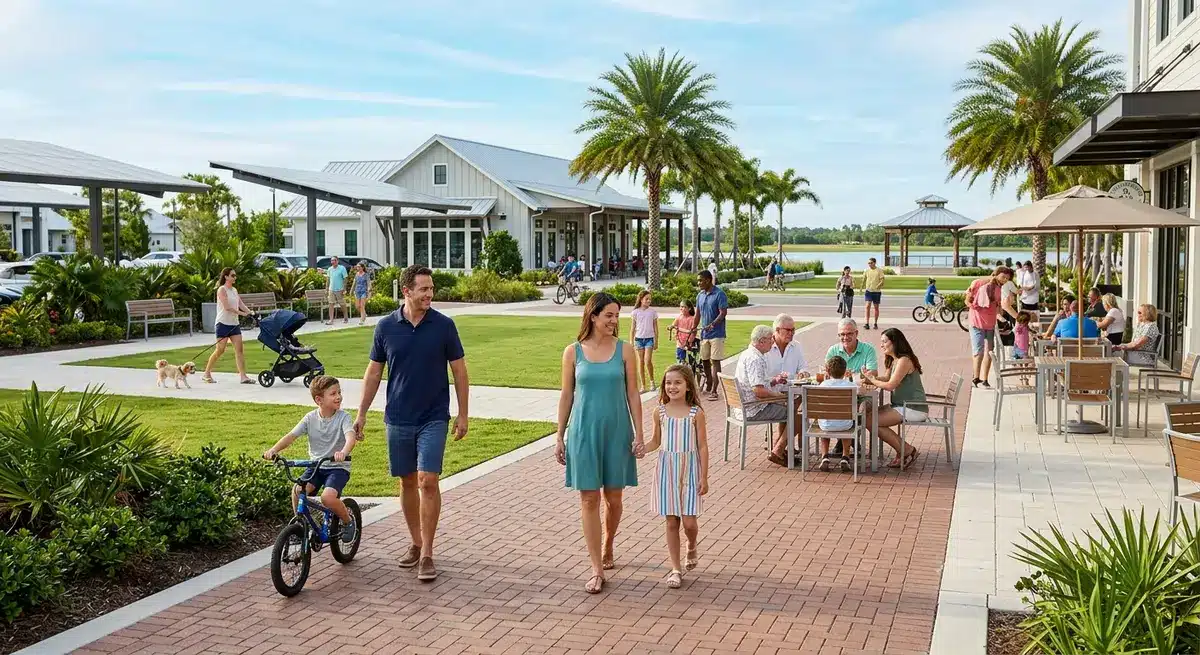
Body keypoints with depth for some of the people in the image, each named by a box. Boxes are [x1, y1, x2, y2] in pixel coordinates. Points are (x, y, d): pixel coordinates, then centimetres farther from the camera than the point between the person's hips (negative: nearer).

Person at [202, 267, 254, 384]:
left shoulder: (234, 290, 14)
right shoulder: (222, 290, -9)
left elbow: (241, 304, 7)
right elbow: (227, 307, -19)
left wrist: (251, 313, -9)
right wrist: (242, 313, -24)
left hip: (234, 324, 7)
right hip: (223, 323, -7)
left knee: (239, 350, -3)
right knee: (220, 350, -4)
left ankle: (243, 376, -7)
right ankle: (207, 374, 11)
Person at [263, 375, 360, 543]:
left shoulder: (343, 417, -9)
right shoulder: (310, 418, -1)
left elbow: (351, 437, -27)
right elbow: (291, 436, -7)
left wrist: (343, 452, -49)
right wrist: (273, 450, -26)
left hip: (338, 467, -3)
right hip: (315, 466, 3)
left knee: (328, 497, -28)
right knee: (297, 491, -22)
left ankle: (348, 521, 1)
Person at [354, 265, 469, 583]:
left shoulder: (444, 325, -5)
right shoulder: (386, 326, -1)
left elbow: (459, 370, 1)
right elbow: (374, 371, 7)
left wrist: (463, 414, 0)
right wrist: (362, 413, 5)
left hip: (433, 418, -2)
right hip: (398, 419, 2)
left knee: (427, 482, -9)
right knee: (407, 482, 11)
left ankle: (427, 554, -1)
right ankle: (416, 543, 27)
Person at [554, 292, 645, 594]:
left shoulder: (624, 350, -1)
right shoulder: (573, 352, -1)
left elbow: (632, 394, 2)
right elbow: (566, 395, 4)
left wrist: (639, 434, -2)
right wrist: (560, 437, 5)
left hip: (616, 431, 1)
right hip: (584, 431, -1)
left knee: (613, 497, 10)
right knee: (589, 499, -1)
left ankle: (607, 550, 36)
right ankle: (597, 570, 4)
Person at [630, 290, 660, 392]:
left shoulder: (652, 311, 1)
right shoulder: (636, 312, 1)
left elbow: (655, 327, 6)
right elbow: (632, 328, 6)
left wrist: (656, 342, 4)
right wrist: (631, 342, 3)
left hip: (649, 338, -1)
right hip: (639, 338, 1)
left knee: (647, 361, -13)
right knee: (640, 362, 4)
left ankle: (651, 381, 7)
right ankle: (643, 385, 10)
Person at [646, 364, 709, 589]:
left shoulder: (696, 413, -5)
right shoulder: (660, 412, 0)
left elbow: (702, 446, -3)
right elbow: (656, 441, 10)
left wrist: (704, 477, -5)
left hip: (689, 471, -2)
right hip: (667, 470, 2)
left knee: (689, 522, -5)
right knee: (671, 522, 4)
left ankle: (692, 549, 29)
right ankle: (676, 568, 15)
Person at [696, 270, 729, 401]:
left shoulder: (719, 294, -11)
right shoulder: (700, 295, 10)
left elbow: (723, 313, -17)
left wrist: (712, 324, -30)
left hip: (716, 334, -7)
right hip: (704, 334, 7)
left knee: (715, 361, -7)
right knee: (705, 361, 11)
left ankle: (714, 391, -6)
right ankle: (709, 387, 23)